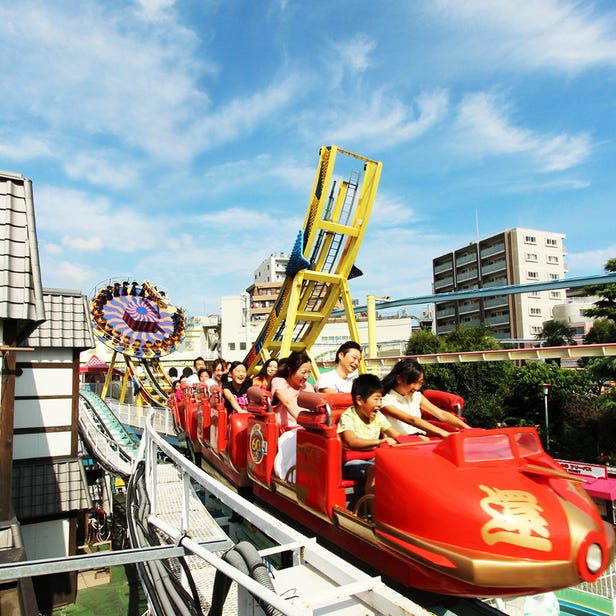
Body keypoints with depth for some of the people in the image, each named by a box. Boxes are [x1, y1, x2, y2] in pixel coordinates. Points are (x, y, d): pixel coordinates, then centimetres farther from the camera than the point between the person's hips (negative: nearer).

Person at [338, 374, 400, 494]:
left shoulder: (378, 416, 5)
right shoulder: (348, 417, -16)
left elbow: (396, 435, 5)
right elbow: (351, 442, -32)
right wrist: (378, 442, -46)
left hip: (372, 458, 6)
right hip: (351, 461, -6)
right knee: (374, 469, -33)